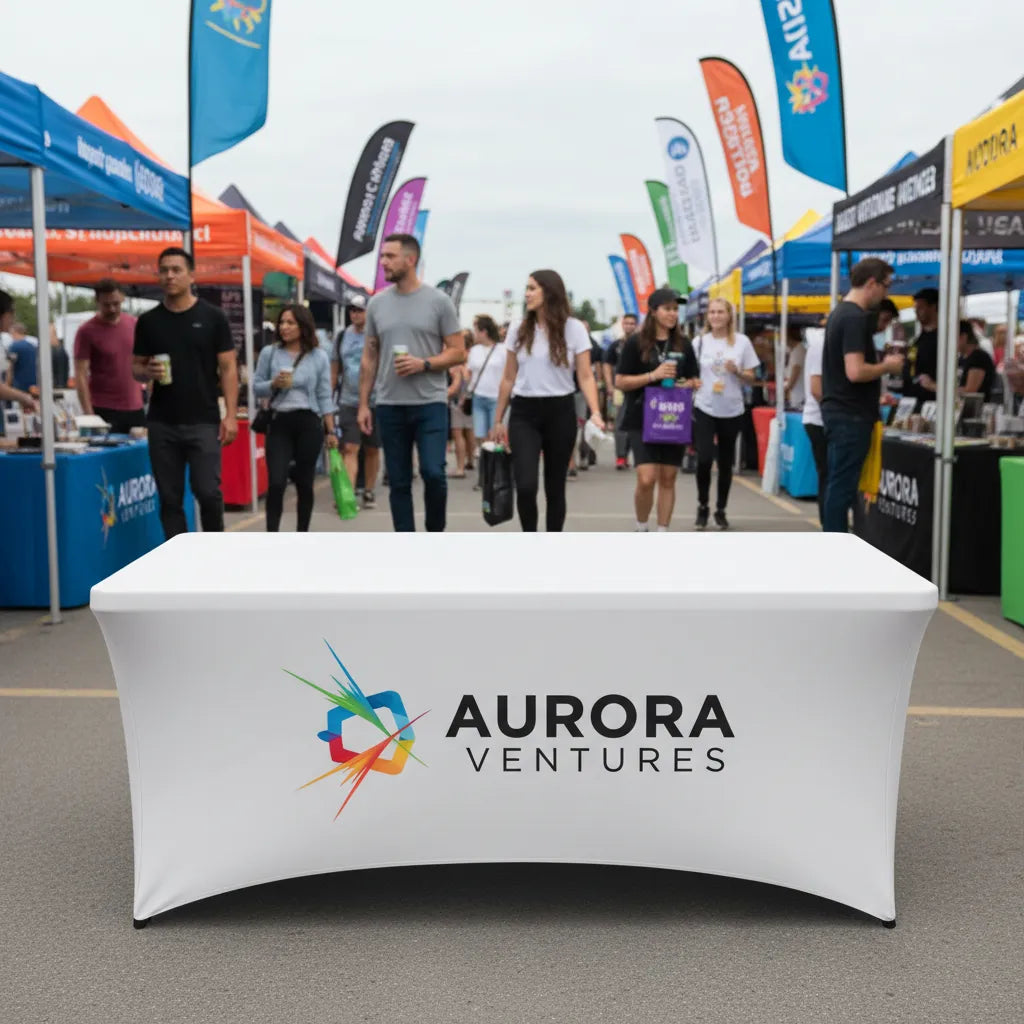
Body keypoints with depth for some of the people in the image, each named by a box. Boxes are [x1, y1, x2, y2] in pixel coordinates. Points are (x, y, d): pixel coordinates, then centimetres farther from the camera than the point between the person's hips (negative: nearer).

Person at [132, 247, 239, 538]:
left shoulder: (212, 317, 0)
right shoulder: (148, 321, 8)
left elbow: (228, 368, -1)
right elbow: (136, 367, 14)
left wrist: (230, 415, -10)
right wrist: (147, 372, -11)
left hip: (203, 422, -3)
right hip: (162, 424, 3)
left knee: (208, 491, -7)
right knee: (170, 498, 6)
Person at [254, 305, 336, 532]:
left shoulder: (319, 356, 3)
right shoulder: (269, 353, 4)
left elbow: (324, 396, 5)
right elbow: (256, 387, 8)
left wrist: (331, 431, 3)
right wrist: (274, 384, -12)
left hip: (309, 423, 0)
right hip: (279, 423, 0)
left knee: (304, 483, 8)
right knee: (276, 483, -10)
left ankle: (302, 535, 20)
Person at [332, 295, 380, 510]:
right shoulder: (342, 337, 8)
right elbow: (334, 373, 13)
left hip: (375, 401, -2)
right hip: (348, 402, 2)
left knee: (372, 450, 10)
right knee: (349, 448, -8)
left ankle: (369, 492, 23)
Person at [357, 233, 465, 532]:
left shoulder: (438, 301, -3)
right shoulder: (377, 303, 8)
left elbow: (458, 353, -2)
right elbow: (369, 358, 12)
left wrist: (424, 364, -18)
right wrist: (363, 404, 7)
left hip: (430, 404, -3)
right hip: (389, 406, 3)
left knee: (433, 472, -13)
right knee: (399, 482, 6)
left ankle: (435, 534, 13)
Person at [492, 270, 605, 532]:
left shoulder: (574, 329, -2)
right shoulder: (518, 330, 6)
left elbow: (586, 376, -5)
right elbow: (508, 379, 10)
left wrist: (595, 414, -20)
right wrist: (498, 420, 11)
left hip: (560, 412, -1)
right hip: (524, 413, 1)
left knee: (554, 486, 7)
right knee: (525, 485, -13)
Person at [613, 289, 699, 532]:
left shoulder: (683, 344, 9)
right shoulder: (636, 343, -2)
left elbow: (695, 380, 17)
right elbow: (620, 382, -5)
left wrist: (686, 385, -7)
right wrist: (653, 376, -17)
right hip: (642, 420, -4)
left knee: (668, 479, 6)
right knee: (646, 479, -11)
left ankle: (662, 533, 16)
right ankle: (641, 529, 12)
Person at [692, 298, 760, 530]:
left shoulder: (742, 342, 0)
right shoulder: (700, 342, 2)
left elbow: (751, 378, 3)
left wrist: (737, 371, -15)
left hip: (732, 411, 1)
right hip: (704, 409, -1)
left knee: (726, 463, 9)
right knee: (704, 459, -12)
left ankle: (721, 510, 23)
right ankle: (702, 505, 9)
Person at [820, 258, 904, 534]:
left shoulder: (840, 312, 14)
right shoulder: (856, 318, -17)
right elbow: (855, 372, -25)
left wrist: (880, 362, 16)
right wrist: (887, 367, -10)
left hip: (838, 410, 10)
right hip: (851, 415, -10)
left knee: (839, 482, 13)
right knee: (843, 484, -5)